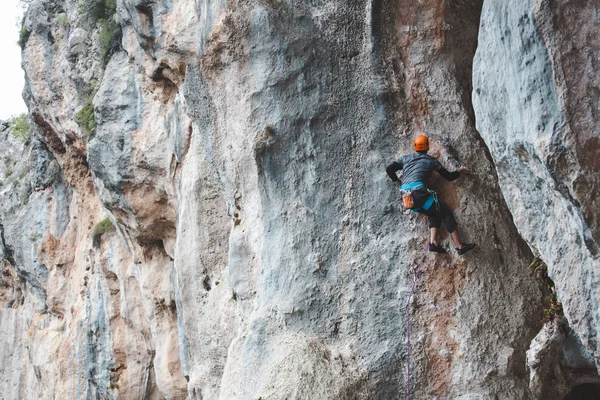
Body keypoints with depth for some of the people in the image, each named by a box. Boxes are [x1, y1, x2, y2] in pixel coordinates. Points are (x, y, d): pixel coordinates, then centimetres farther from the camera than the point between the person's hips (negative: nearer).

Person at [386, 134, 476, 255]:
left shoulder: (406, 158, 20)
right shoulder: (431, 161, 11)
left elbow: (389, 169, 15)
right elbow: (449, 176, 17)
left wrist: (398, 182, 27)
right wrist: (460, 171, 36)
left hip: (407, 197, 6)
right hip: (418, 193, -5)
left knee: (435, 213, 18)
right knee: (445, 212, 3)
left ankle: (433, 242, -2)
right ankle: (460, 246, -2)